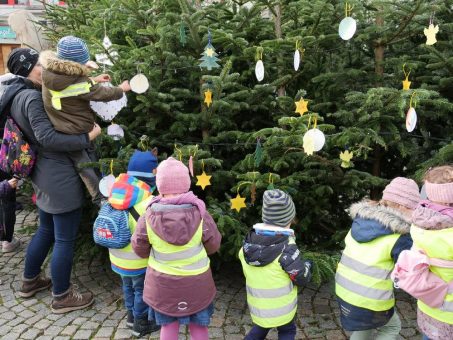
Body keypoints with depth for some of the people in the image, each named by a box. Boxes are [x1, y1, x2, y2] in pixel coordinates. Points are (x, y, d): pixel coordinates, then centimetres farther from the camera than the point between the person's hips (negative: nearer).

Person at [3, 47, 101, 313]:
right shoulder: (32, 98, -18)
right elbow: (48, 138, -26)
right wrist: (87, 138, -21)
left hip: (45, 174, 11)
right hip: (60, 177, -10)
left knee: (47, 230, 25)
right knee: (65, 240, 2)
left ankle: (30, 281, 40)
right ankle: (62, 297, 16)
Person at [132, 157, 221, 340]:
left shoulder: (149, 216, -18)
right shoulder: (199, 213, -20)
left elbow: (139, 249, -4)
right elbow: (213, 245, -6)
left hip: (163, 282, 1)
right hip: (196, 281, 0)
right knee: (198, 325, 20)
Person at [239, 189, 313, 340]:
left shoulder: (248, 244, -10)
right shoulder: (286, 248, -26)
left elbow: (248, 273, 3)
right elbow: (302, 279, -16)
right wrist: (307, 265, 3)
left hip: (257, 306, 4)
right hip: (281, 308, -4)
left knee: (261, 327, 30)